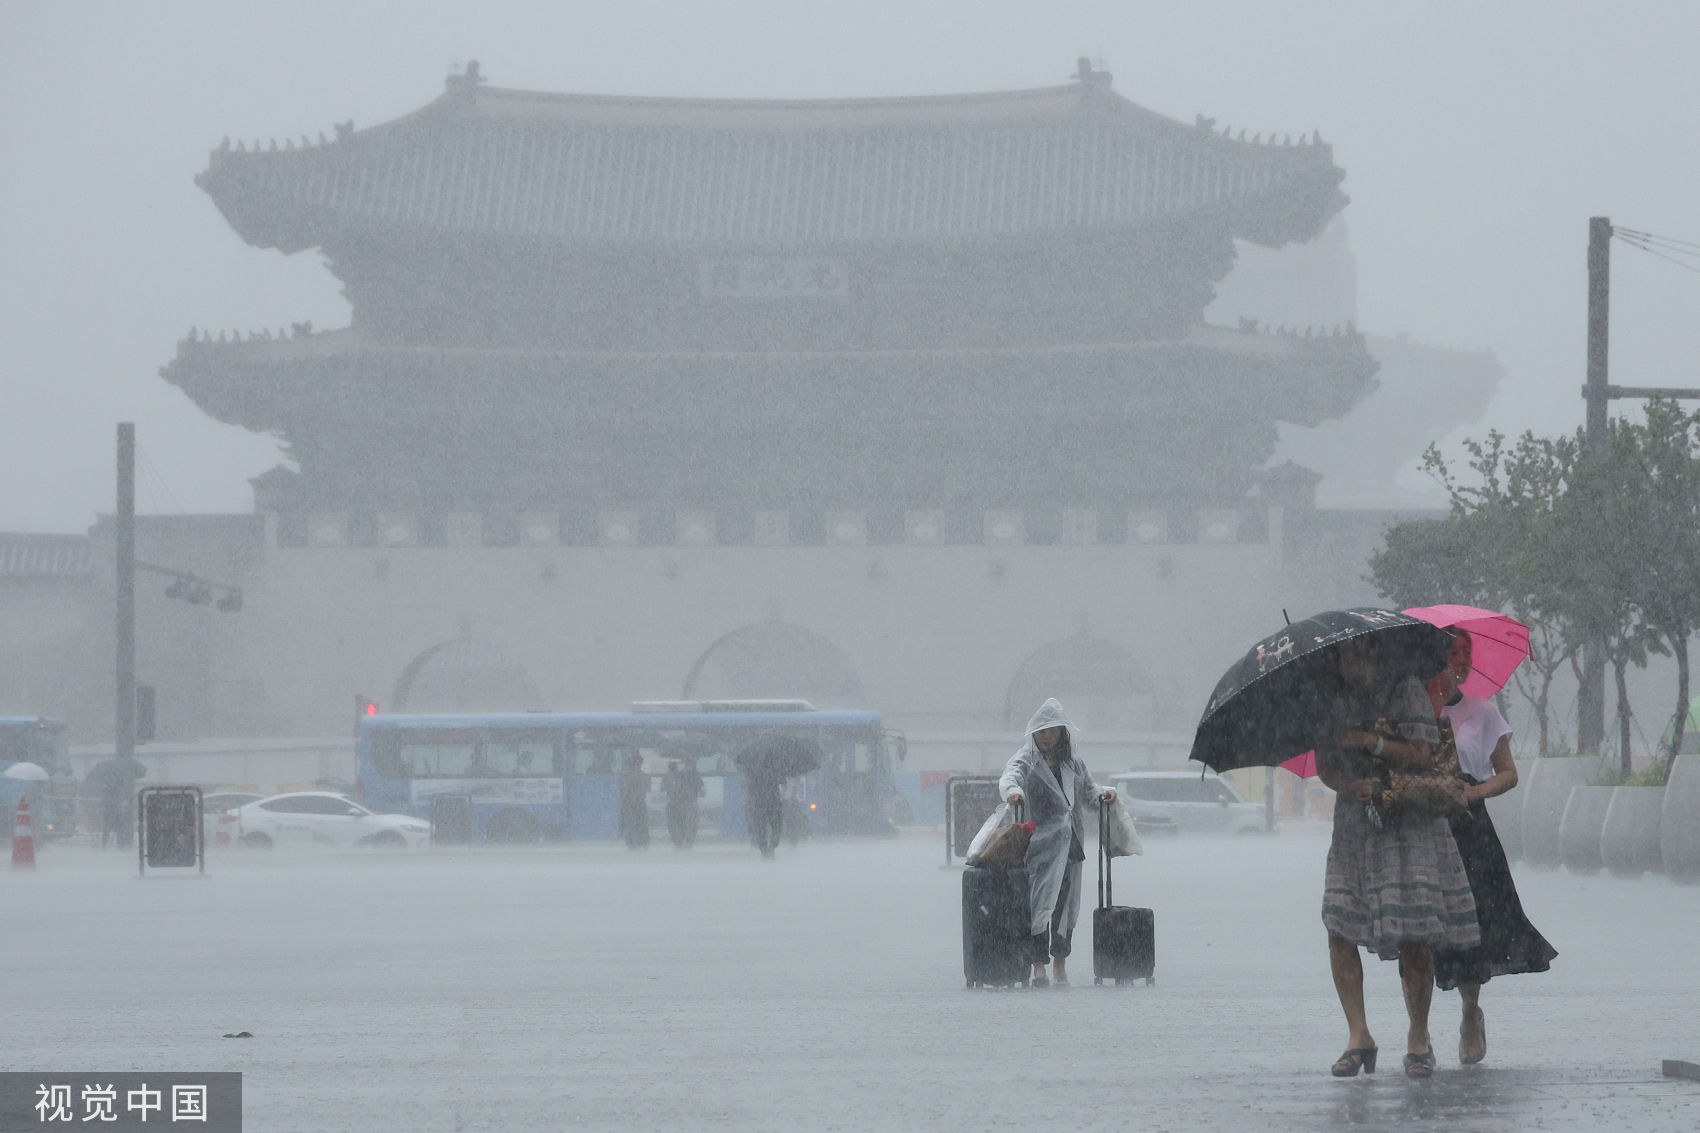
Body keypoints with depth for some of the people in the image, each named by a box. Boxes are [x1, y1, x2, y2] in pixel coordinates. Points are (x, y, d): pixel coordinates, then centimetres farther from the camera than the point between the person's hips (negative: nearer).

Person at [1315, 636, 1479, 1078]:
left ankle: (1419, 1038, 3)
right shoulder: (1334, 703, 10)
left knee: (1414, 934, -9)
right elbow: (1324, 765, 8)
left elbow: (1421, 753, -9)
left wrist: (1372, 742, -21)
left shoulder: (1406, 690, -2)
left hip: (1410, 823, -4)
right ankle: (1358, 1035, -3)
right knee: (1339, 926, -9)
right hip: (1354, 825, 4)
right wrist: (1349, 786, -12)